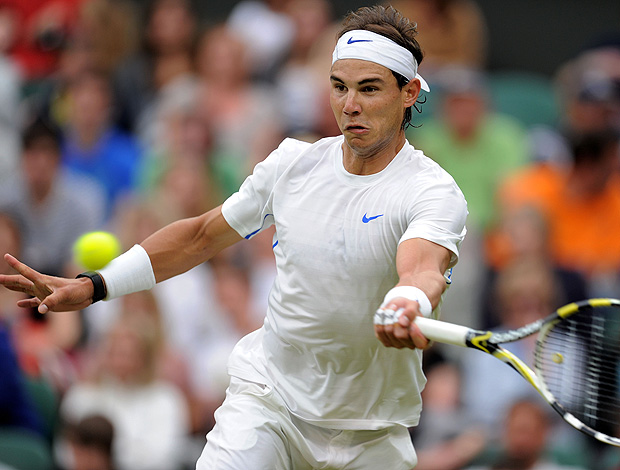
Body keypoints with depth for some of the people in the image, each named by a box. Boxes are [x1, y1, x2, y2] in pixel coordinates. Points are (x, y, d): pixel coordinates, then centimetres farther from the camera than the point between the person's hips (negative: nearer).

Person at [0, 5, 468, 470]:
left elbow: (423, 269, -39)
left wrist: (406, 307, -64)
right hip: (266, 395, 2)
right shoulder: (292, 164, 0)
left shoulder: (433, 192, -17)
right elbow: (202, 236, 13)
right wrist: (94, 286, 6)